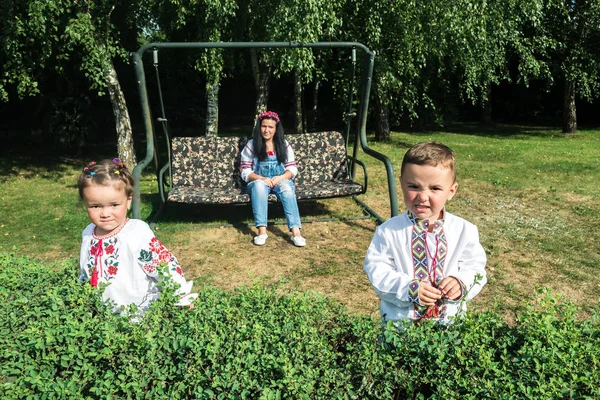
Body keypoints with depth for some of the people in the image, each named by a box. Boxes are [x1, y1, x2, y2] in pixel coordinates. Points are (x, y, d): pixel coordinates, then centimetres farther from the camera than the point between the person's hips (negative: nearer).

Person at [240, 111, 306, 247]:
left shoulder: (284, 144, 6)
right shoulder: (251, 145, 1)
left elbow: (292, 168, 3)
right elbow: (245, 171, -3)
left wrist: (280, 178, -17)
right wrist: (261, 178, -20)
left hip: (280, 180, 1)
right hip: (259, 181, -1)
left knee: (287, 188, -35)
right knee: (259, 185, -37)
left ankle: (296, 231, -45)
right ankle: (262, 230, -43)